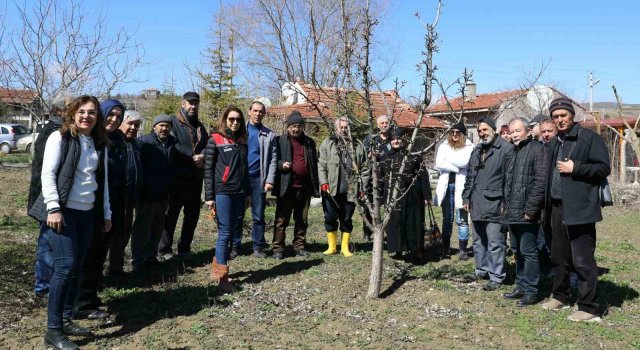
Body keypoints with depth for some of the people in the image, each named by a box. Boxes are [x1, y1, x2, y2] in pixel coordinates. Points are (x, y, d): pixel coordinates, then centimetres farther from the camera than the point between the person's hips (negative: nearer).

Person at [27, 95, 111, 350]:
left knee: (76, 268, 9)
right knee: (66, 266, -11)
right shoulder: (59, 138, -4)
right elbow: (47, 173, -10)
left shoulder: (100, 145, 13)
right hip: (63, 211, -6)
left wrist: (106, 213, 15)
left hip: (87, 214, 6)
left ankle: (66, 320, 20)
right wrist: (53, 208, -18)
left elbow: (103, 181, 17)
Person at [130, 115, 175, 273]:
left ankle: (150, 256, 27)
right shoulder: (143, 142, -10)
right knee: (142, 228, 1)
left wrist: (170, 188, 12)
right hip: (147, 195, -6)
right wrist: (141, 188, -19)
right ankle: (138, 261, 8)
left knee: (157, 228, 14)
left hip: (163, 195, 6)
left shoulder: (171, 143, 9)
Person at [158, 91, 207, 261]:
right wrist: (193, 157, -14)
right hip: (177, 177, -6)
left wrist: (203, 156, -11)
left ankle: (184, 247, 24)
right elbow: (173, 146, -16)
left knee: (193, 214, 11)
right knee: (171, 214, 0)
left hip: (196, 177, 7)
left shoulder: (200, 126, 18)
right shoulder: (174, 123, -4)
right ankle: (164, 249, 10)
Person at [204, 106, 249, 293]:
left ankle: (217, 268, 22)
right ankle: (222, 277, -1)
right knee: (225, 233, -6)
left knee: (233, 231, 8)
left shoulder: (241, 141, 15)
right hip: (223, 192, -6)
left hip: (239, 193, 6)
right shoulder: (215, 140, -1)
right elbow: (208, 169, -4)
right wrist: (209, 196, -9)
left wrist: (247, 192, 15)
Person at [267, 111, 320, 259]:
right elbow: (273, 161, 4)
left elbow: (314, 164, 16)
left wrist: (315, 186, 11)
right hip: (286, 187, -3)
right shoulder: (279, 141, 2)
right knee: (282, 220, 0)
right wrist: (281, 165, -17)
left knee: (302, 220, 10)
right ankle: (278, 249, 7)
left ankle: (299, 247, 21)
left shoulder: (310, 143, 13)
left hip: (304, 187, 4)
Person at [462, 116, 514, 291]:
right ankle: (482, 270, 30)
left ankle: (496, 277, 6)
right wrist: (466, 198, 17)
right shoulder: (477, 151, 17)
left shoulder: (506, 148, -9)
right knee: (478, 241, 16)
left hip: (494, 204, -8)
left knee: (495, 243, -3)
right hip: (477, 204, 8)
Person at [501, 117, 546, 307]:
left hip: (526, 214, -9)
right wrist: (505, 205, 16)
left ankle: (531, 291, 5)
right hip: (512, 213, 9)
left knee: (528, 251, -4)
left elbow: (540, 182, -18)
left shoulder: (537, 149, -10)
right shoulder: (513, 152, 18)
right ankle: (521, 286, 26)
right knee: (518, 251, 15)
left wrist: (530, 209, -20)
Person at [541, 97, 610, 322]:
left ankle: (588, 308, 4)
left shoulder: (589, 138, -6)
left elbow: (604, 168, -11)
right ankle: (560, 297, 31)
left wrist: (575, 168, -18)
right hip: (557, 208, 8)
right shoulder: (555, 143, 17)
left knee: (582, 260, -5)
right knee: (559, 256, 16)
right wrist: (547, 205, 17)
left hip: (579, 209, -8)